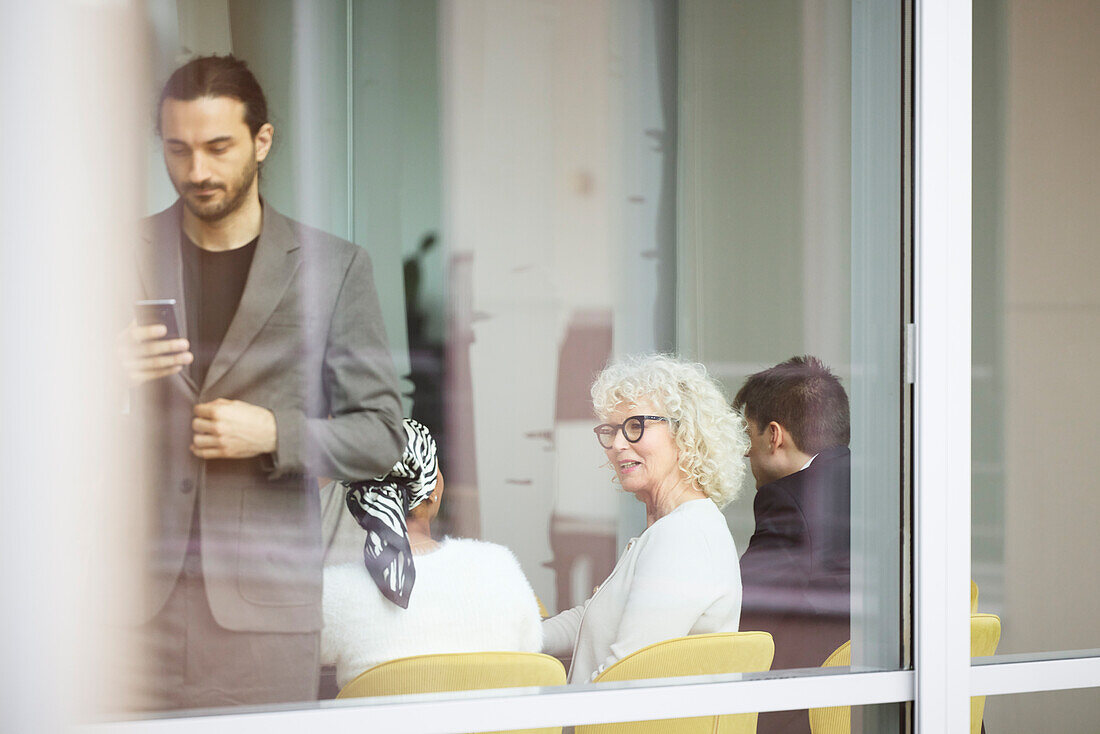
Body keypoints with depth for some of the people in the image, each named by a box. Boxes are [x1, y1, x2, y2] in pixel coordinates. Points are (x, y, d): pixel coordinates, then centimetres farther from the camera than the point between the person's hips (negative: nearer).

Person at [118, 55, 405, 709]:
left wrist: (275, 434, -11)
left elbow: (382, 435, 6)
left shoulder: (334, 267, 6)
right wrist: (112, 373, -11)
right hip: (135, 599, 1)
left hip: (264, 606, -1)